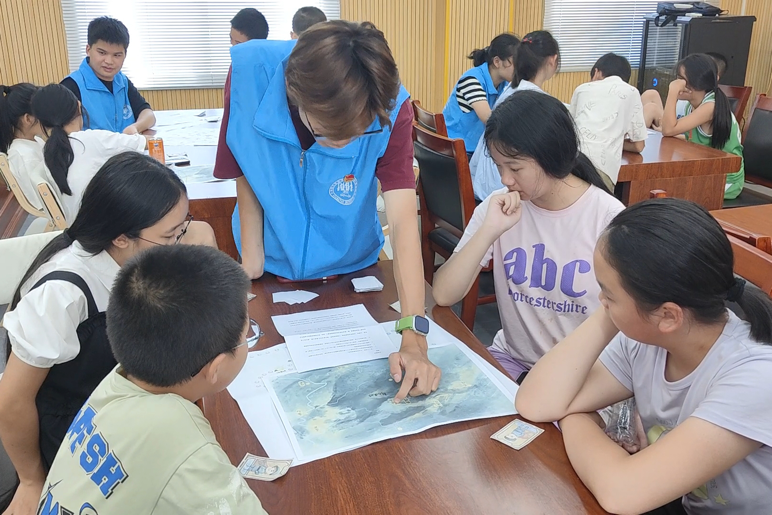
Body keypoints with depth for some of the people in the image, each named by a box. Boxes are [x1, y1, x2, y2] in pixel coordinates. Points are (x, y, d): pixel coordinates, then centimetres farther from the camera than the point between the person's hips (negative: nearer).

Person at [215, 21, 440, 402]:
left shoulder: (392, 109, -29)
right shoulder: (251, 71, -28)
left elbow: (404, 223, -34)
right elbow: (244, 174, -12)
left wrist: (414, 338, -41)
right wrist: (251, 256, -14)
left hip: (350, 270, 0)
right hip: (272, 268, 1)